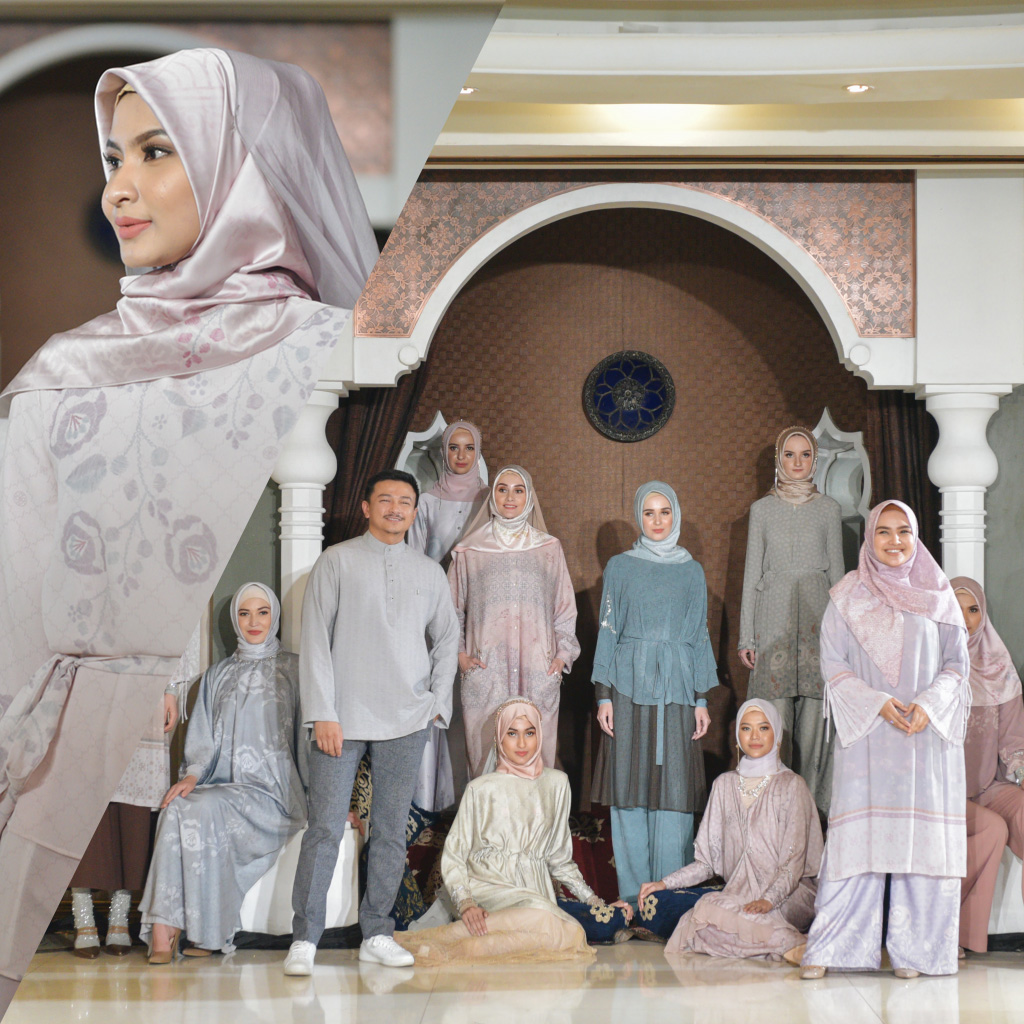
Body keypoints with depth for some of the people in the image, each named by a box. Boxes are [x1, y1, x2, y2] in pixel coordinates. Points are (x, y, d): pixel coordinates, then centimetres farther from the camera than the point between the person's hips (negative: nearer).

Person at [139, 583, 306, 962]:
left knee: (205, 809, -33)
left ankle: (206, 932, -27)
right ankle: (162, 933, -37)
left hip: (272, 793, -3)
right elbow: (203, 739, 15)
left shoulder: (292, 670, 11)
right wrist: (193, 774, -6)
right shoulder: (218, 675, 22)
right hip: (223, 786, 3)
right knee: (177, 809, -30)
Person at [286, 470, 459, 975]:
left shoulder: (429, 572, 12)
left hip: (406, 722, 3)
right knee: (326, 828, -7)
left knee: (391, 831, 5)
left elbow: (446, 637, 22)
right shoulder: (337, 560, 2)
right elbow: (315, 639, -2)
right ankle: (304, 939, -2)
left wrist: (438, 701, 10)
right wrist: (322, 713, -9)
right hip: (343, 717, -3)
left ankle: (376, 934, 14)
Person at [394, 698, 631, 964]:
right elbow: (453, 857, 3)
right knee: (542, 917, -37)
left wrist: (595, 902, 17)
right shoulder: (481, 789, 7)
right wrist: (466, 905, -15)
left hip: (535, 890, 4)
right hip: (489, 887, -4)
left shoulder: (556, 784, 17)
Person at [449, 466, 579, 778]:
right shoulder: (469, 551, 8)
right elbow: (453, 608, 13)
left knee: (536, 756, -3)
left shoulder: (549, 549, 12)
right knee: (486, 750, -5)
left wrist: (563, 654, 6)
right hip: (484, 671, -1)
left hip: (538, 671, 1)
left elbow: (565, 608, 14)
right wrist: (459, 653, 3)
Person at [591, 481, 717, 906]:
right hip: (630, 687, -1)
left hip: (676, 689, 1)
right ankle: (632, 894, 5)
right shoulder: (620, 567, 8)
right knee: (630, 788, -1)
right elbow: (608, 631, 6)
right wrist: (604, 696, -1)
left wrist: (701, 699, 5)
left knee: (674, 789, -3)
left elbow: (699, 636, 12)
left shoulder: (691, 572, 11)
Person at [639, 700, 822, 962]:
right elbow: (707, 861, 16)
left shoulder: (791, 785, 3)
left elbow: (794, 862, -7)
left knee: (711, 908, -34)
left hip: (787, 894, -5)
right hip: (740, 893, 5)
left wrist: (768, 900, -24)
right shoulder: (724, 785, 16)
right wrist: (664, 882, 1)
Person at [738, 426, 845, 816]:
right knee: (774, 713, -5)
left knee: (814, 712, -2)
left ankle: (812, 801, 6)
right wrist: (746, 636, 3)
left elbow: (837, 571, 11)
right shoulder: (762, 509, 9)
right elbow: (752, 572, 9)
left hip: (817, 615, 0)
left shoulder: (829, 509, 9)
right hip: (774, 615, 0)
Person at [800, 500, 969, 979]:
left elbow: (956, 664, 7)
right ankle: (827, 948, -1)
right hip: (867, 737, -1)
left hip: (928, 737, 2)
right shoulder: (848, 598, 5)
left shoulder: (938, 597, 9)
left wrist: (928, 705, -11)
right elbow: (834, 666, 1)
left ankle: (912, 949, 8)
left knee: (922, 841, 0)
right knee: (856, 840, -5)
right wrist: (878, 703, -13)